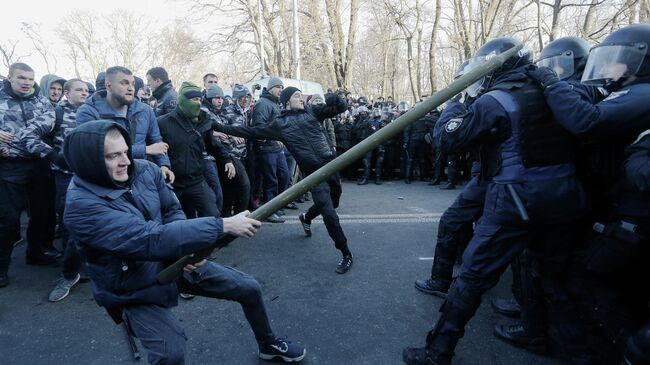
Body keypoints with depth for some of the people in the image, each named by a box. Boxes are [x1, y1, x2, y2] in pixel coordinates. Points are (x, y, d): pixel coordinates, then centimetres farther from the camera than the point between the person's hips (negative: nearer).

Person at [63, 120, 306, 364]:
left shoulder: (145, 170, -12)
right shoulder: (81, 206, -30)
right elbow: (152, 240, -39)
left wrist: (187, 246, -20)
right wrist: (224, 225, -40)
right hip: (135, 291, -5)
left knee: (250, 289, 7)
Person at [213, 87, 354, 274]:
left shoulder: (311, 111, 12)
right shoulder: (279, 123, 5)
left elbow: (341, 107, 9)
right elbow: (251, 131, 9)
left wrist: (334, 98, -14)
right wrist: (222, 128, 6)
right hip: (314, 172, -4)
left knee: (332, 204, 20)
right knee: (330, 214, -12)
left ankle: (306, 218, 50)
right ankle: (346, 254, 5)